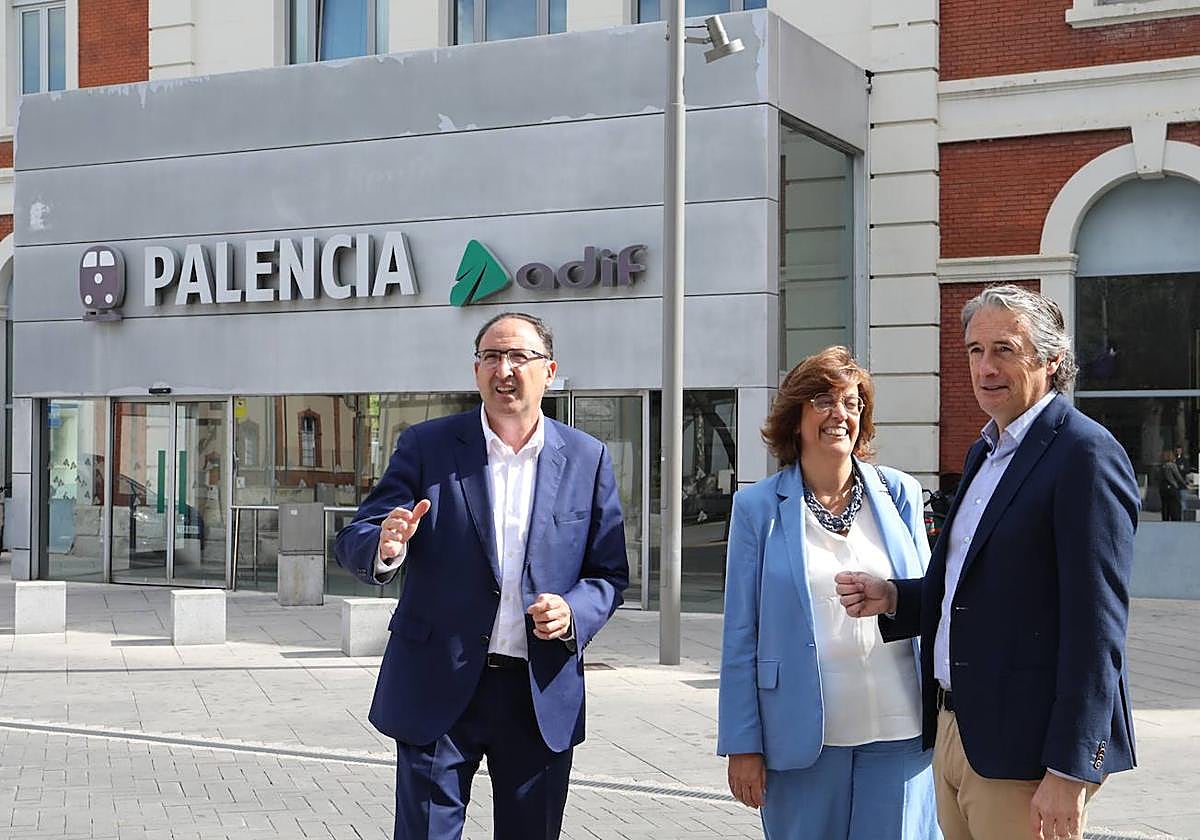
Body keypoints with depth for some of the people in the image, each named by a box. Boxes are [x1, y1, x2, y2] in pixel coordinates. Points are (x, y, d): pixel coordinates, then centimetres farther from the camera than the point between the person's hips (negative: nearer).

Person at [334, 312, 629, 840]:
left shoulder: (587, 459, 4)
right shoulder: (425, 447, 0)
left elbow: (609, 573, 8)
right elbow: (353, 542, -5)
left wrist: (574, 613, -14)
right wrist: (384, 548, -29)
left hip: (543, 697, 2)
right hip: (438, 691, -1)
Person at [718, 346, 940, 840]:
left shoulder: (900, 495, 6)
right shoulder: (758, 507, 1)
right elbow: (740, 637, 0)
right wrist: (742, 744, -2)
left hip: (898, 730, 1)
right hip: (803, 735, -1)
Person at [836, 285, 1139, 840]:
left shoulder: (1085, 452, -12)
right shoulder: (986, 451, 16)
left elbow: (1096, 624, -17)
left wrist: (1070, 770, -20)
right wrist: (893, 599, 4)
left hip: (1024, 751, -8)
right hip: (954, 733, 8)